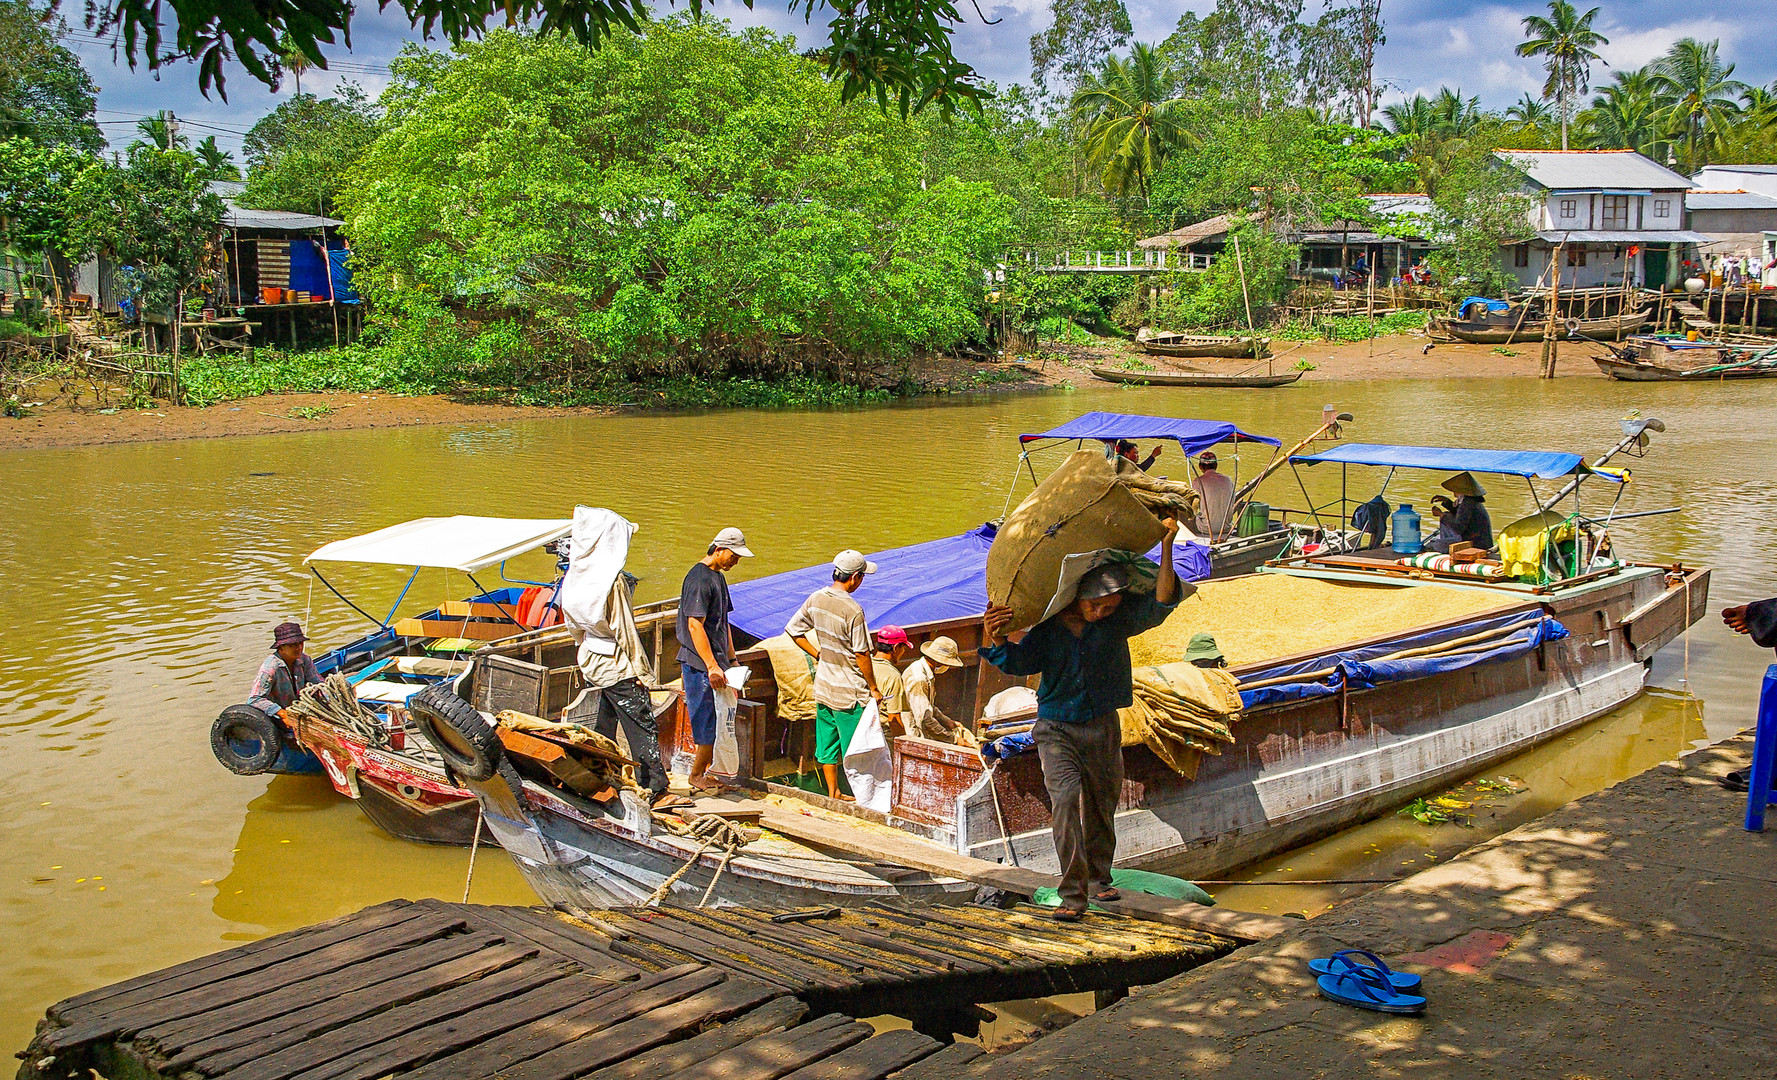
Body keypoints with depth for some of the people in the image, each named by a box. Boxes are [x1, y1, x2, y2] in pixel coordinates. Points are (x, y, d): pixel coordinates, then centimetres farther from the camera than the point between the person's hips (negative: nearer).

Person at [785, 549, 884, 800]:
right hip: (849, 691, -7)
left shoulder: (815, 599, -2)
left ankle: (833, 793, 25)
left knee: (827, 743, 15)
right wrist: (873, 688, -7)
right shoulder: (852, 610, -23)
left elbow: (793, 629, 8)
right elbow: (861, 654, -18)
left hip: (823, 687, 7)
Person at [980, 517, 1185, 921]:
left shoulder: (1120, 619, -5)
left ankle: (1098, 880, 36)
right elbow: (1020, 662, -6)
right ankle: (1073, 895, -17)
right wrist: (994, 639, -25)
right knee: (1065, 798, -19)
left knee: (1102, 805, 13)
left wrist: (1166, 546, -22)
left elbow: (1161, 603, -15)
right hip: (1057, 728, -2)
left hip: (1102, 726, 2)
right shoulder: (1048, 624, -6)